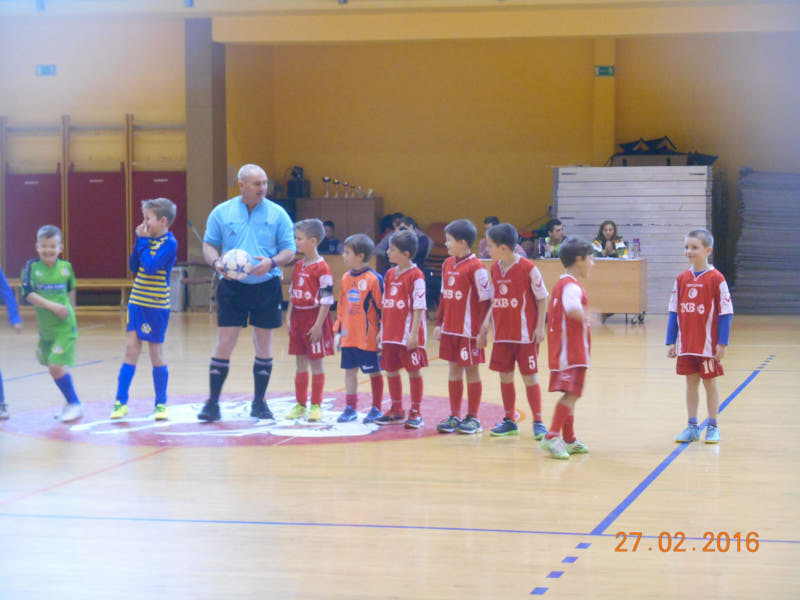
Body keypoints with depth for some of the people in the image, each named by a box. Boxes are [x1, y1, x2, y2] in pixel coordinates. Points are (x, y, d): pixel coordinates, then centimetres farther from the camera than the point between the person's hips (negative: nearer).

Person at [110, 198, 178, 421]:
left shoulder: (169, 243, -13)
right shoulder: (149, 239, 8)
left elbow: (150, 267, -23)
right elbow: (133, 266, 7)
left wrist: (143, 241, -15)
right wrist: (139, 240, -1)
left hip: (156, 306, -6)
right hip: (137, 302, 6)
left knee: (156, 353, 3)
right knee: (131, 349, 3)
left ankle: (161, 404, 16)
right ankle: (121, 402, 6)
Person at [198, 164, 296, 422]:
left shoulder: (277, 214, 1)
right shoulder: (221, 212, 3)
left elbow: (290, 250, 1)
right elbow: (209, 245, 7)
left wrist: (271, 262, -18)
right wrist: (216, 262, -14)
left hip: (266, 287, 1)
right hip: (232, 287, -1)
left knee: (264, 345, 7)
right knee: (224, 345, -4)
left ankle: (259, 403, 19)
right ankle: (212, 403, 2)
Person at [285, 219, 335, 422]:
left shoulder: (321, 268, -13)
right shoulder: (298, 266, 10)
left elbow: (327, 299, -14)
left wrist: (318, 324, -17)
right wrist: (289, 317, 10)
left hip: (314, 318, -7)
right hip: (298, 317, 7)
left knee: (316, 363, 1)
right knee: (300, 363, 12)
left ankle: (316, 406, 8)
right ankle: (300, 405, 19)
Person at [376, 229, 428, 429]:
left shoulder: (416, 276, -12)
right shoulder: (390, 274, 10)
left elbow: (419, 307, -14)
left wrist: (414, 333, -18)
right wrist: (381, 329, 14)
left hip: (408, 334, -8)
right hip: (391, 334, 8)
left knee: (414, 371, 1)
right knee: (391, 370, 13)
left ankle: (416, 412, 10)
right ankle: (396, 411, 26)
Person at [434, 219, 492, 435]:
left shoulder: (475, 268, -14)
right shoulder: (447, 264, 9)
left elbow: (485, 300, -13)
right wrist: (439, 323, 15)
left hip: (468, 330, -7)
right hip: (450, 329, 7)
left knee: (471, 370, 3)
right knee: (454, 370, 11)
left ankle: (473, 418, 12)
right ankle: (454, 416, 19)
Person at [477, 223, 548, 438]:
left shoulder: (527, 268, -13)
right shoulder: (495, 269, 6)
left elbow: (542, 298, -7)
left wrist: (540, 326, -11)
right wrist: (486, 323, 5)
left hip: (525, 333, -6)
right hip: (502, 333, 6)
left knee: (529, 376, 0)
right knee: (505, 376, 9)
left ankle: (538, 422, 8)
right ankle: (509, 421, 20)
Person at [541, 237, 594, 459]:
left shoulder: (561, 284, 18)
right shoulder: (572, 286, -15)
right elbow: (573, 310, -33)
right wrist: (585, 316, -16)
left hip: (564, 351, 11)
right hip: (572, 351, -11)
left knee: (571, 394, 15)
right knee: (571, 393, -14)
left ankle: (569, 440, 21)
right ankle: (552, 436, -19)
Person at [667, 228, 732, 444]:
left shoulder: (716, 279, -10)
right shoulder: (682, 279, 4)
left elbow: (725, 313, -9)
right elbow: (674, 311, 7)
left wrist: (722, 343, -11)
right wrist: (671, 342, 5)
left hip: (708, 344, -4)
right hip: (686, 345, 4)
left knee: (710, 382, 6)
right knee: (691, 383, 11)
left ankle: (713, 427, 16)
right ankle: (692, 427, 20)